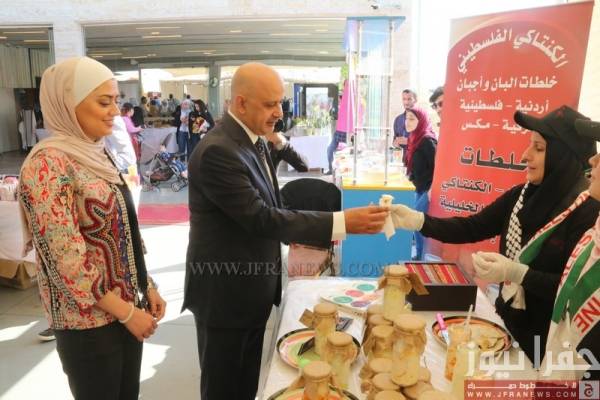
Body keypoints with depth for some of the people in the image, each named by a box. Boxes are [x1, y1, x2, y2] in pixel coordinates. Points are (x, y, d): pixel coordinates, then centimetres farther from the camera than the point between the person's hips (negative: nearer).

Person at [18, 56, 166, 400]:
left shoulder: (97, 153, 6)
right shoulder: (48, 164, -20)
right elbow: (66, 261, -22)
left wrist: (147, 287, 9)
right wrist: (126, 312, -15)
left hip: (128, 306, 7)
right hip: (89, 321, -7)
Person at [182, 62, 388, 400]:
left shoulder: (253, 141, 7)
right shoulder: (217, 151, -24)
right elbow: (261, 218, -30)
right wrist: (342, 222, -32)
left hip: (253, 290, 8)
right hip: (226, 293, -8)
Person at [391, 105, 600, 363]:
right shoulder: (522, 195, -3)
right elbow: (471, 228, -5)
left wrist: (517, 273, -30)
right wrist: (418, 220, -17)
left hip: (549, 339, -5)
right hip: (508, 319, 6)